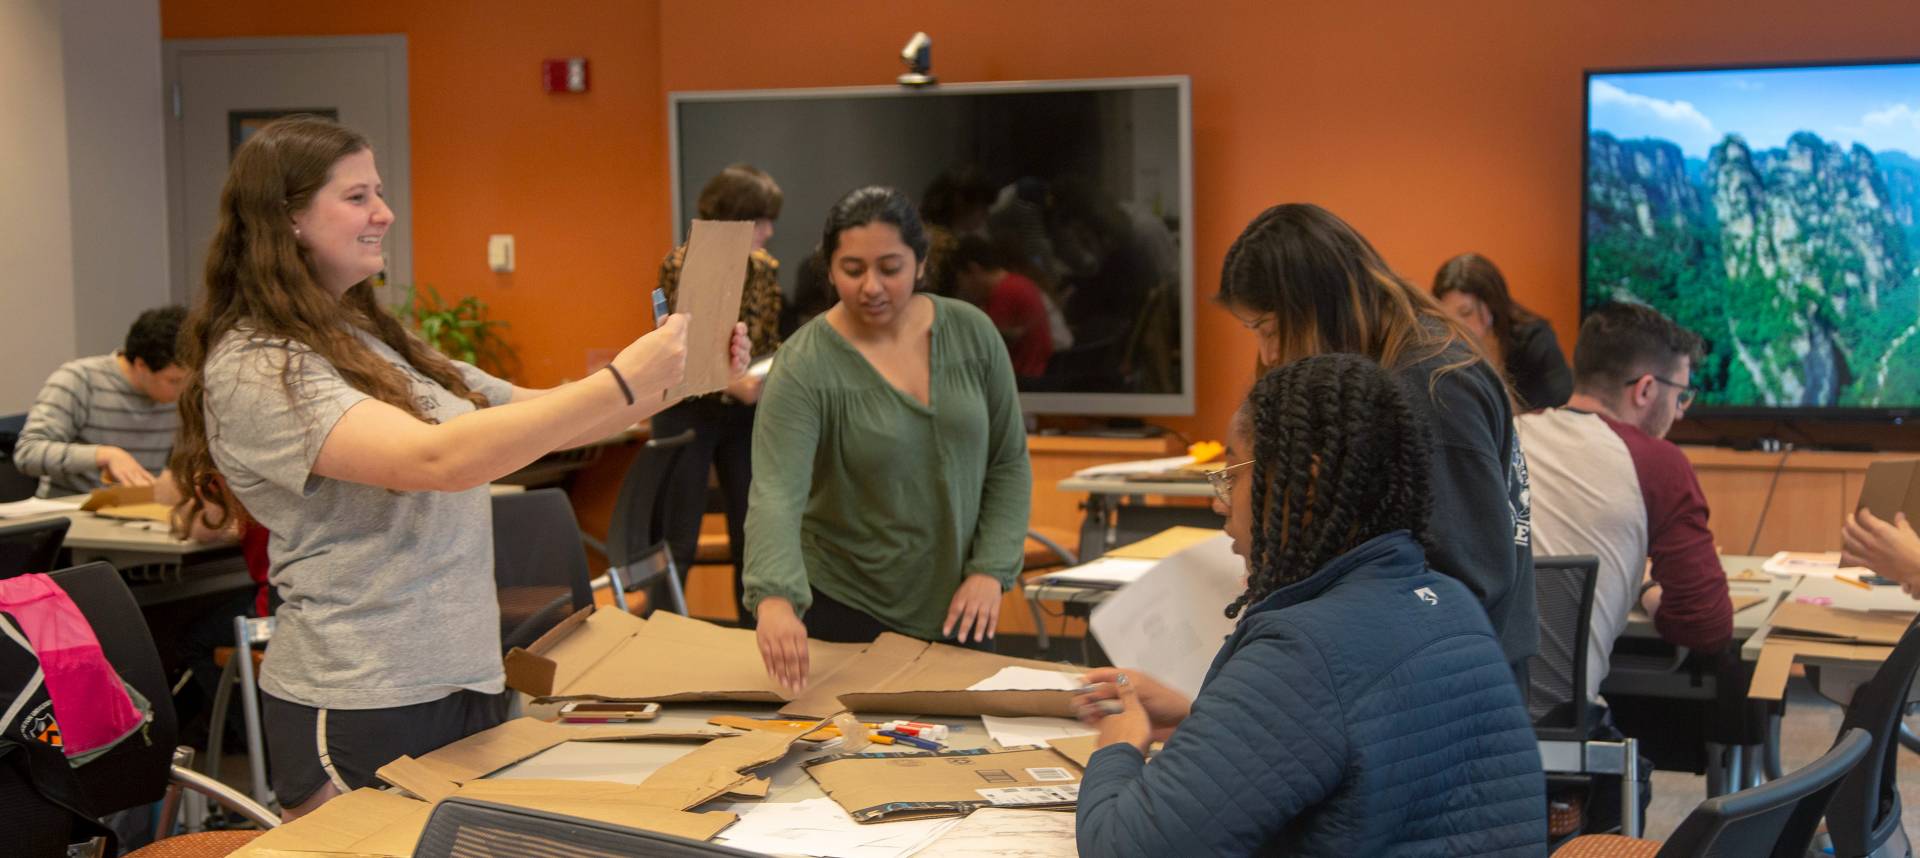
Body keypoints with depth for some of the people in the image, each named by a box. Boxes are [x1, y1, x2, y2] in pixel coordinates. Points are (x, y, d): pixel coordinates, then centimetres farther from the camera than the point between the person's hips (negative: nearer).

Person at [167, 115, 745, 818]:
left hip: (465, 682, 8)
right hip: (360, 710, -8)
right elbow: (436, 458, -28)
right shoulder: (253, 370, -14)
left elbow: (535, 417, 16)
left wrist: (676, 376, 1)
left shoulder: (373, 340, 13)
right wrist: (620, 383, -29)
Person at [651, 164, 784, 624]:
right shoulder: (682, 265, -13)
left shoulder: (765, 266, 3)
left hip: (745, 413, 5)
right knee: (679, 541, 0)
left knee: (751, 535, 8)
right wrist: (730, 384, -29)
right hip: (689, 414, -5)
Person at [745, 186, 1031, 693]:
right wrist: (775, 600, -44)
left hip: (953, 606, 4)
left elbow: (1008, 462, 3)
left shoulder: (972, 333, -4)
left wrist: (992, 571, -8)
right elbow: (776, 495, -28)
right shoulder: (805, 367, -17)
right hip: (848, 609, -4)